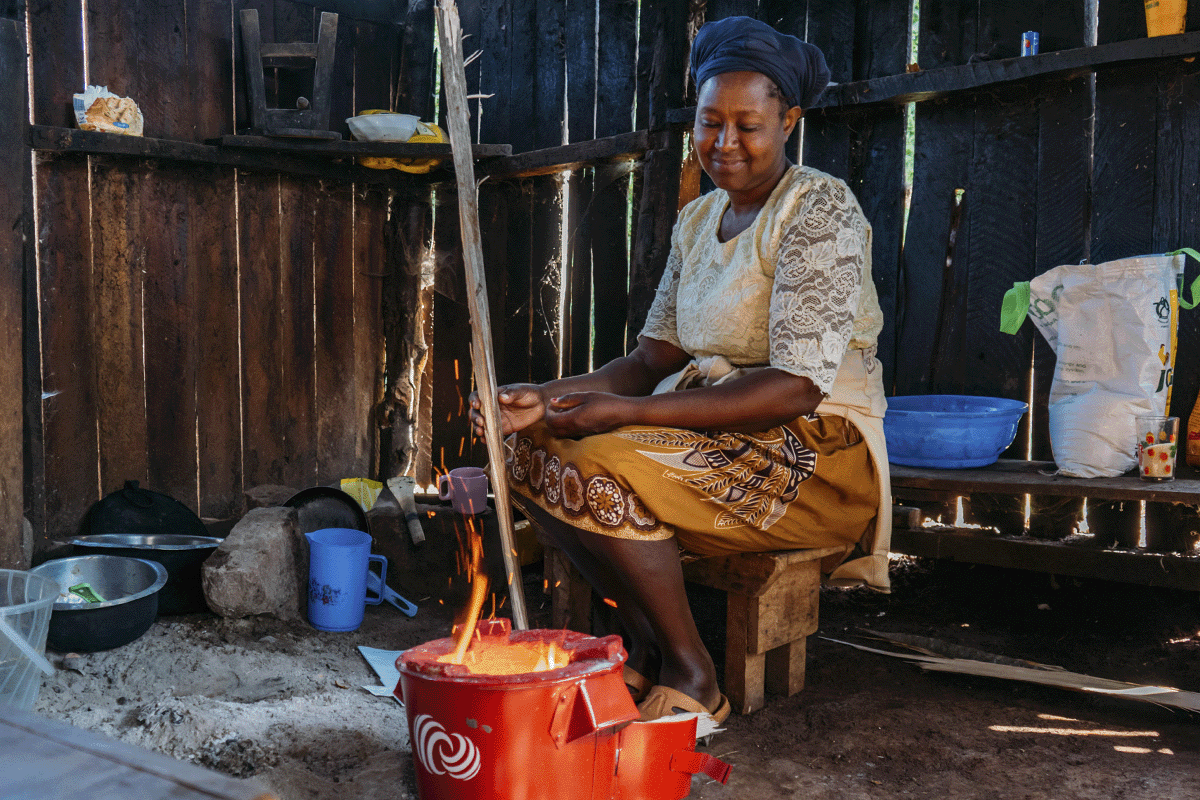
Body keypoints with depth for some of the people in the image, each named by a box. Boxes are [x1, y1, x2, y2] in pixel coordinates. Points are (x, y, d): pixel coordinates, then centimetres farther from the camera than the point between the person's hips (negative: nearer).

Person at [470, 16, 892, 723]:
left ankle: (692, 677, -7)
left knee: (600, 466, -27)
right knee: (534, 444, -7)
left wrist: (627, 414, -26)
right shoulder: (697, 219, 13)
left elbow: (797, 387, -22)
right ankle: (645, 646, 2)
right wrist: (547, 398, -10)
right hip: (711, 434, 8)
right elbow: (653, 359, 8)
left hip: (819, 454, -8)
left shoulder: (822, 208, -12)